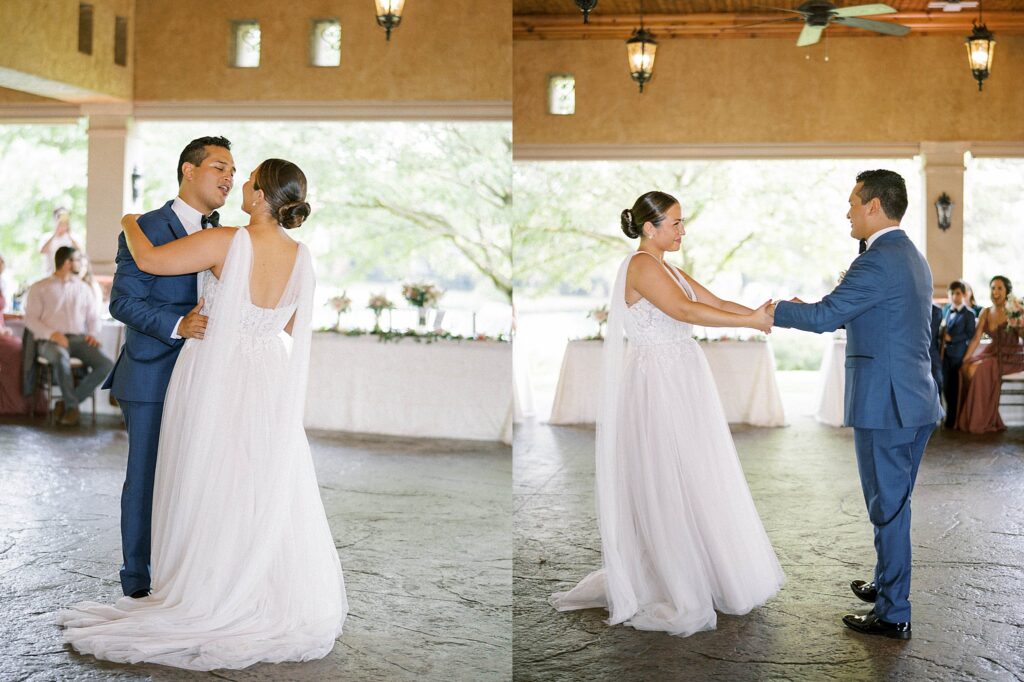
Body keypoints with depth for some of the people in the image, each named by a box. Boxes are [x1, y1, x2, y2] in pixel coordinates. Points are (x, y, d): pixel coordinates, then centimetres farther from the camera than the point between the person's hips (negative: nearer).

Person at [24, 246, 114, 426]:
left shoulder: (83, 288, 21)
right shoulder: (40, 288, 9)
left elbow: (93, 317, 19)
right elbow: (30, 318, 1)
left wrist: (93, 334, -4)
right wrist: (52, 334, -17)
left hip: (79, 339, 4)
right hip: (49, 341, -4)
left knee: (106, 364, -26)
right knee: (62, 357, -41)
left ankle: (67, 403, -16)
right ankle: (72, 406, -20)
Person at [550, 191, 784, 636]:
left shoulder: (666, 268, 16)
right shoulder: (641, 265, -13)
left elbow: (715, 302, 11)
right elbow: (684, 310, -26)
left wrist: (762, 313, -2)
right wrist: (751, 321, -24)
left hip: (681, 382, 10)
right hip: (657, 383, -9)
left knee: (689, 479, 14)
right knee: (666, 485, -2)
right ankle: (677, 596, 7)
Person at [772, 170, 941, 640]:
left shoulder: (879, 260, -17)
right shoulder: (914, 258, 15)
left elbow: (825, 316, -18)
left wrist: (777, 311, -1)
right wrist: (809, 310, 19)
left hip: (885, 406, -9)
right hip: (918, 403, 9)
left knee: (888, 508, -1)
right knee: (894, 504, 21)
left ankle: (893, 615, 8)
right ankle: (887, 585, 36)